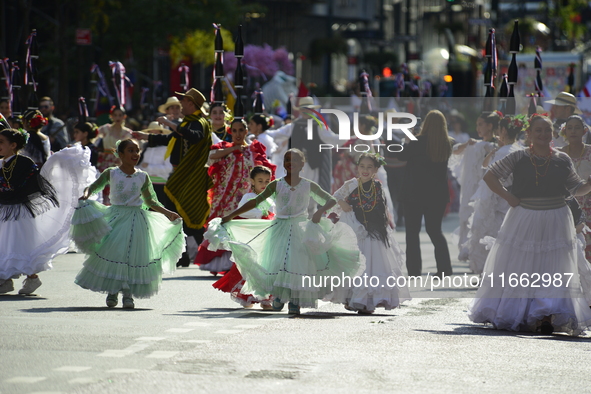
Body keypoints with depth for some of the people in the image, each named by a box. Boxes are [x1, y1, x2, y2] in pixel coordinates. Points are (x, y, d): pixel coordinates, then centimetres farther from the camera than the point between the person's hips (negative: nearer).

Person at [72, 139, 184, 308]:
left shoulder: (142, 177, 5)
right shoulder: (111, 173, 1)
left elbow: (150, 201, 15)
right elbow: (94, 187, 10)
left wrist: (167, 213, 8)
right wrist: (86, 194, -12)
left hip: (136, 218, 1)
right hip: (115, 216, -1)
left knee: (133, 256, -6)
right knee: (111, 253, -7)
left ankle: (128, 294, 1)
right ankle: (112, 293, 5)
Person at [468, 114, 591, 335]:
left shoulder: (562, 160, 4)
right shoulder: (518, 158, -1)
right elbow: (490, 176, 3)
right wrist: (508, 197, -6)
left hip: (555, 223, 1)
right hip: (524, 221, -1)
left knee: (553, 273, -5)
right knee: (517, 272, 5)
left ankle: (547, 317, -8)